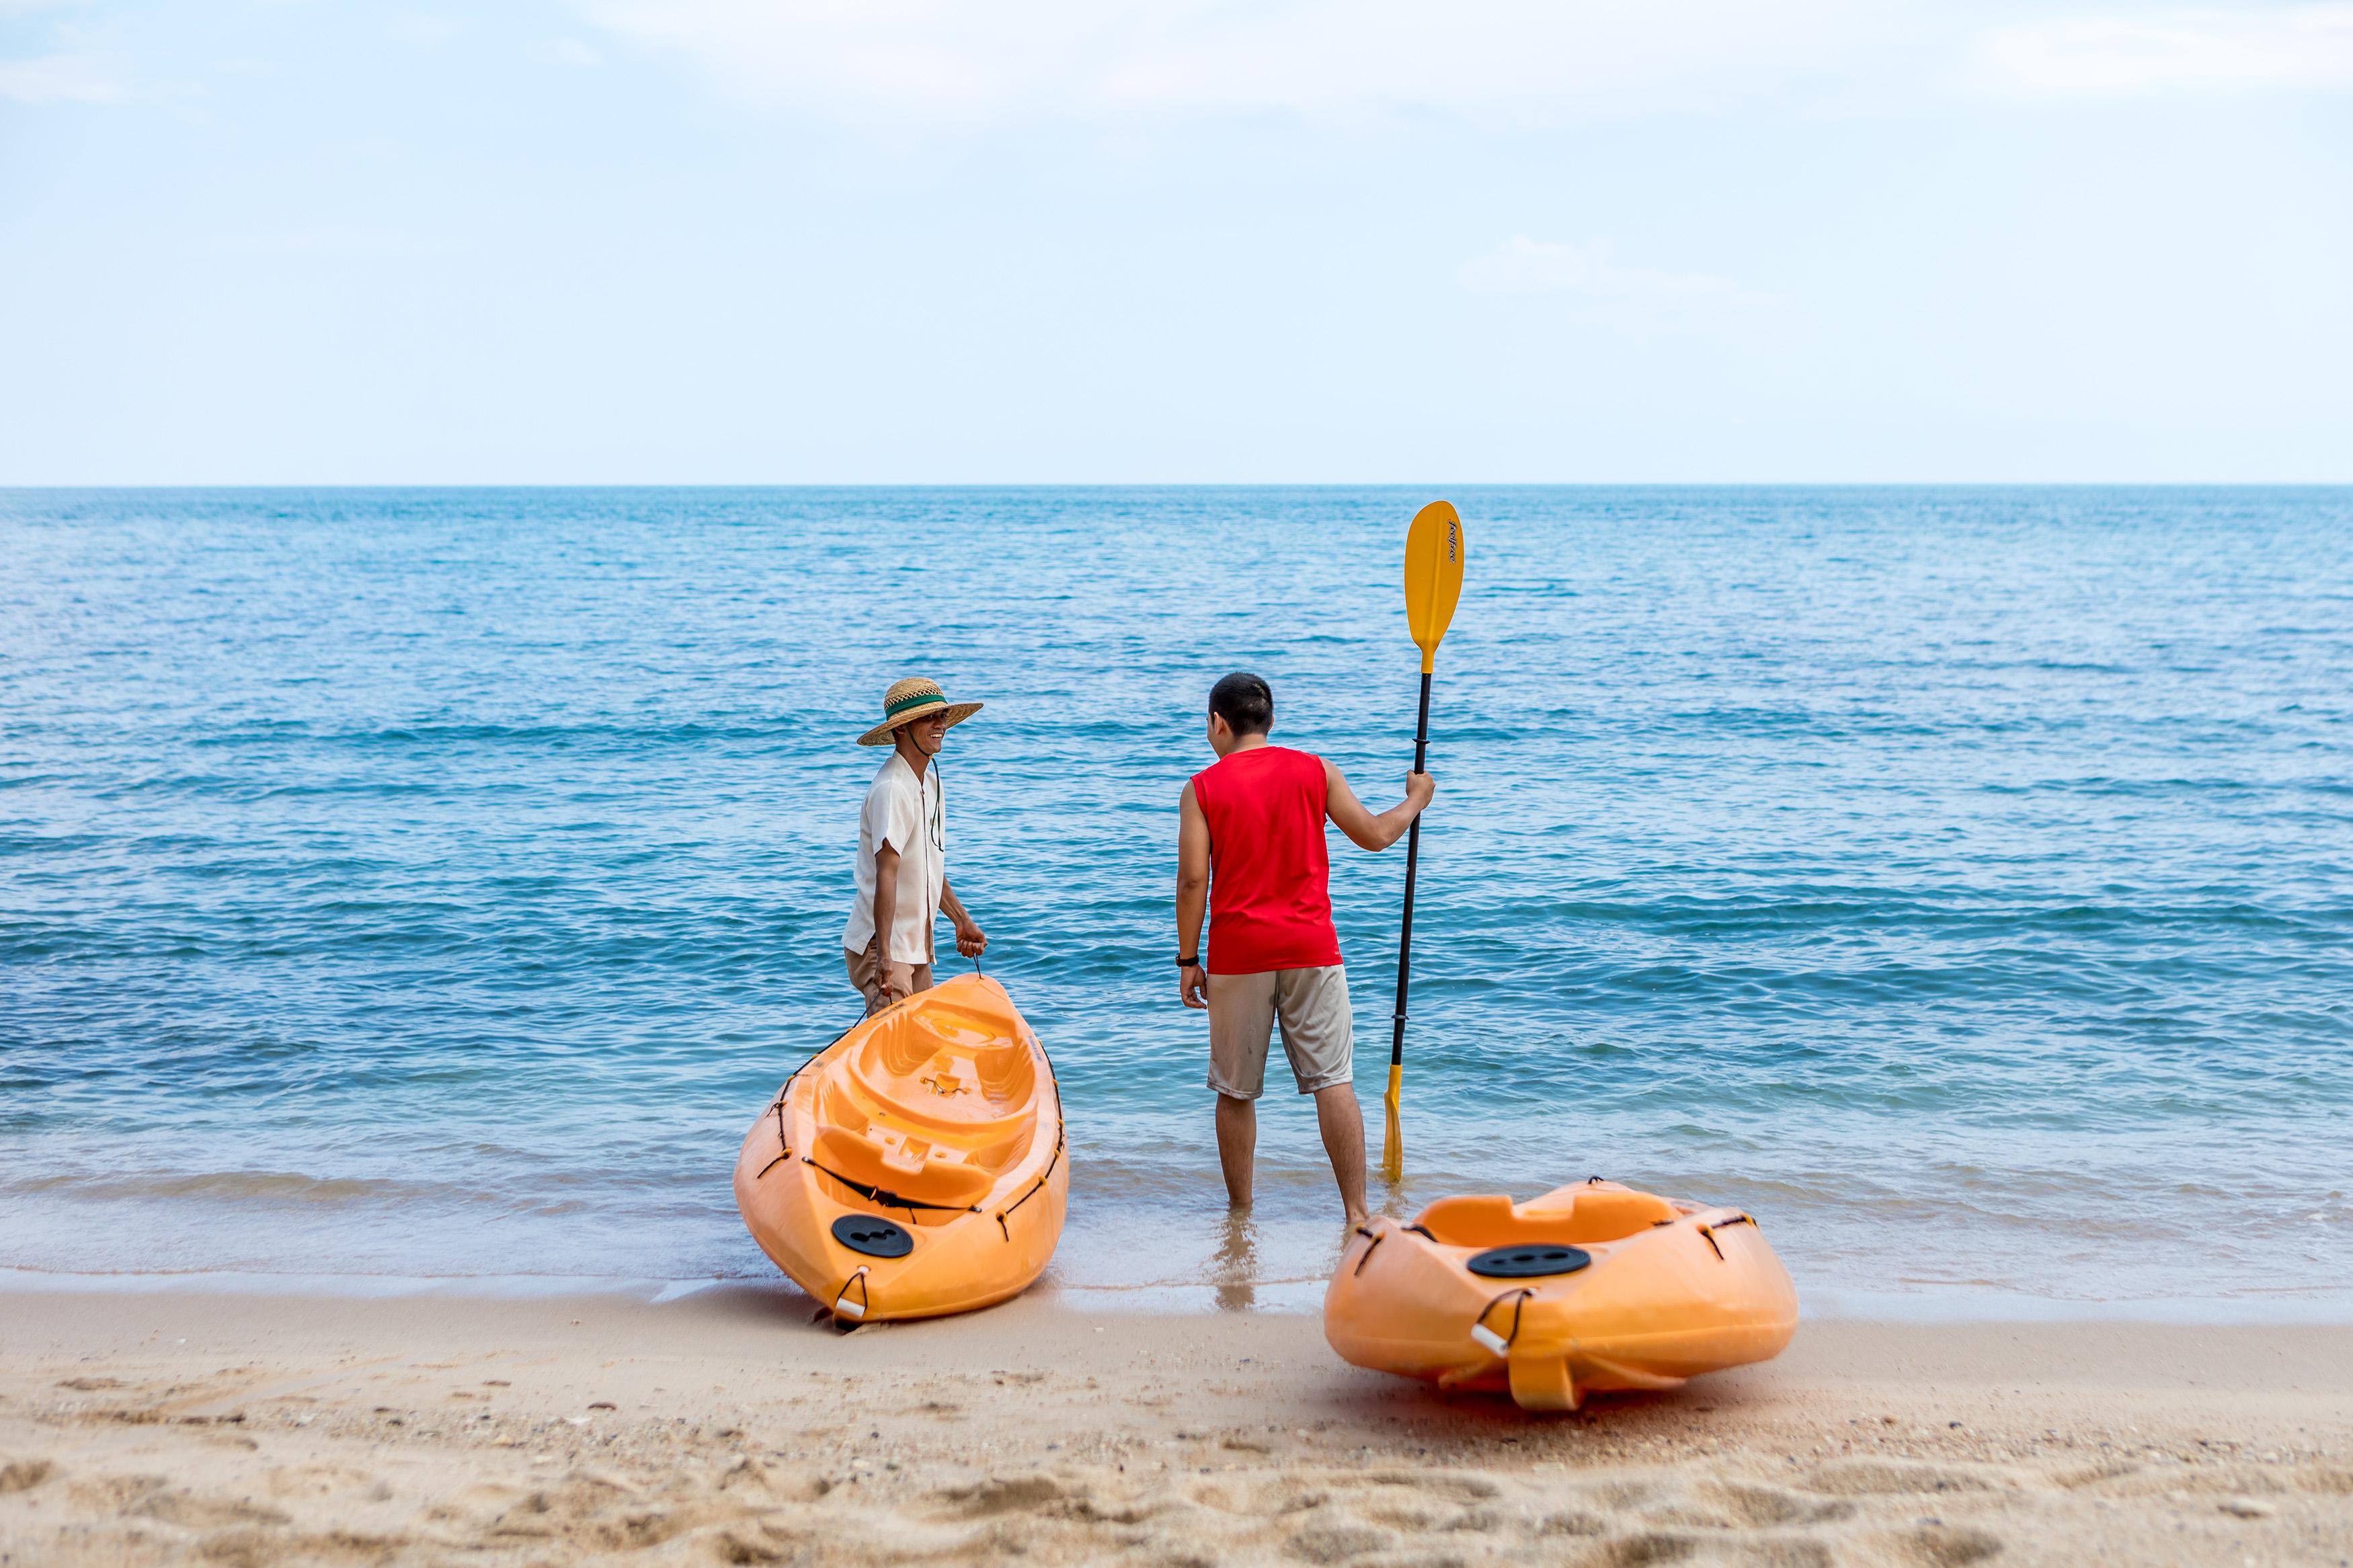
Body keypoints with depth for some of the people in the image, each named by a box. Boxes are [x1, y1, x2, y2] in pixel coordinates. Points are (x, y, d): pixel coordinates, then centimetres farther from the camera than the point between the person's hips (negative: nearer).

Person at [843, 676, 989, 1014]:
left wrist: (963, 921, 19)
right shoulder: (891, 790, -17)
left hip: (916, 947, 10)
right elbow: (886, 874, -25)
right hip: (882, 948, -10)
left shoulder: (931, 782, 13)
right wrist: (884, 956, -30)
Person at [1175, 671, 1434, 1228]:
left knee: (1236, 1092, 10)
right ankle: (1357, 1212, -3)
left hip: (1238, 954, -1)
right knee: (1334, 1082, 1)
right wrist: (1417, 797, 27)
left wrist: (1188, 960, 1)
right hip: (1311, 949, 1)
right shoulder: (1316, 772, 4)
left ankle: (1240, 1212, 16)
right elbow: (1375, 835, 9)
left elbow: (1192, 880, -6)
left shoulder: (1202, 789, -1)